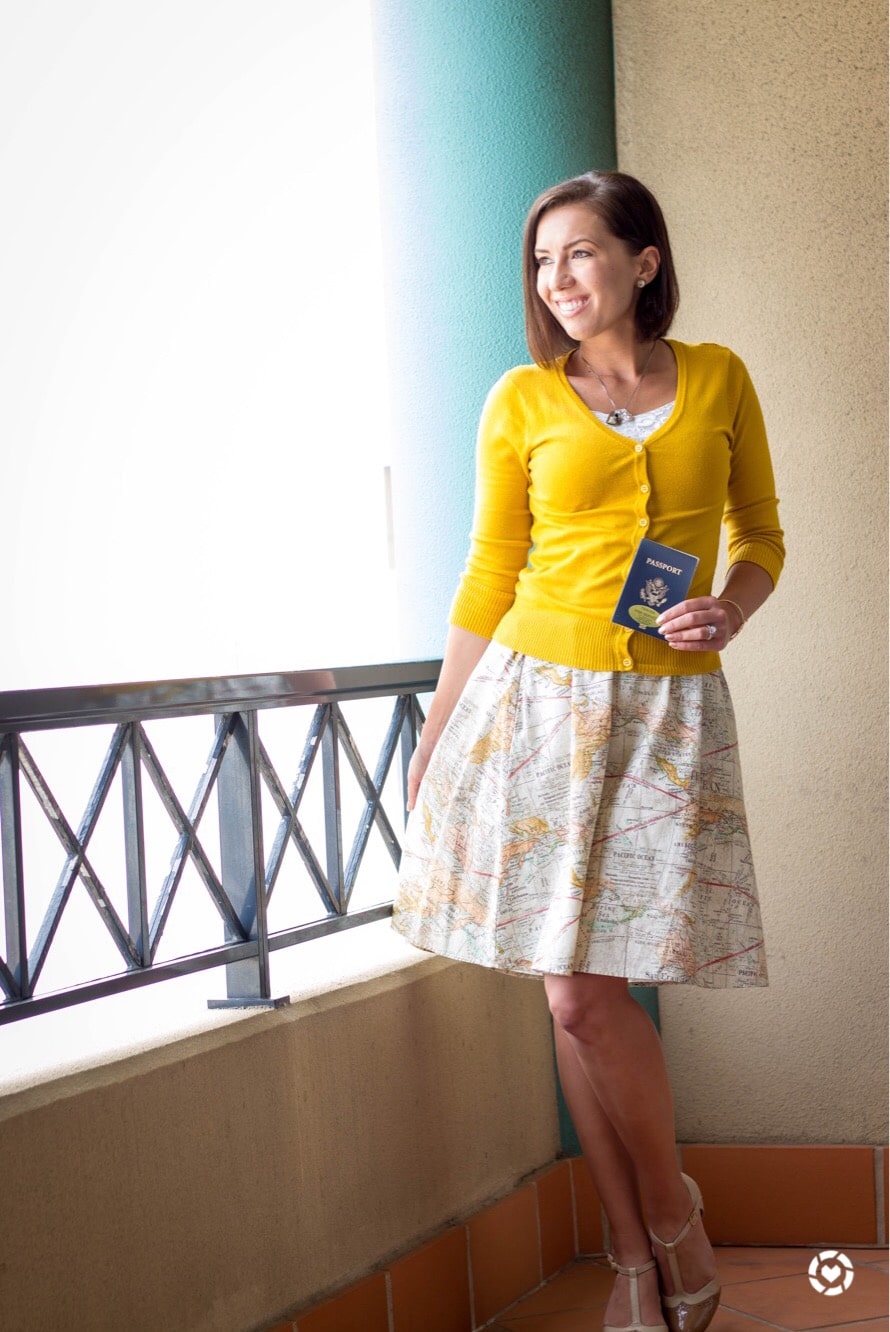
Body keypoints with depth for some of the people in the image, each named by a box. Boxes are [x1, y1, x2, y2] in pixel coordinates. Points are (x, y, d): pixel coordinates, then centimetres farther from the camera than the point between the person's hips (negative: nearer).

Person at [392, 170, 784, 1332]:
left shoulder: (718, 380, 6)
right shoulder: (523, 400, 4)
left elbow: (763, 534, 14)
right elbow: (491, 574, 8)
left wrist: (731, 608, -8)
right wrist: (437, 731, 8)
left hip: (668, 709, -1)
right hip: (539, 700, 1)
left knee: (596, 991, -7)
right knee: (573, 994, -1)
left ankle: (671, 1223, 18)